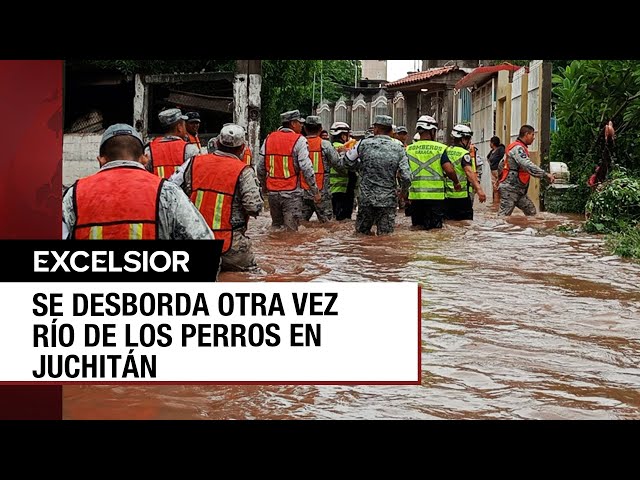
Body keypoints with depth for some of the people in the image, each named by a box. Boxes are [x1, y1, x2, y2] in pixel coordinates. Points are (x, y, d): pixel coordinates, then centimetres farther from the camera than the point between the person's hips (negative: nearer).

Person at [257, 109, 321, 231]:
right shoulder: (299, 140, -9)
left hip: (272, 192, 5)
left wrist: (264, 186, 25)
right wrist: (315, 191, -8)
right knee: (291, 230, -1)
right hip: (291, 193, -5)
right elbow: (306, 168, -14)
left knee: (275, 227, 16)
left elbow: (261, 167, 10)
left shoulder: (269, 139, 7)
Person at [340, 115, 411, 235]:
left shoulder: (364, 144, -5)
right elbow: (406, 178, -6)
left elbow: (347, 162, 6)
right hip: (388, 200, 1)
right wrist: (403, 191, 14)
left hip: (366, 198, -1)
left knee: (362, 232, 13)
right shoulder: (399, 149, -2)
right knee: (385, 236, 5)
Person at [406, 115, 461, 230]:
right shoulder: (440, 148, -5)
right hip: (435, 196, -3)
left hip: (415, 196, 3)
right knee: (435, 229, 4)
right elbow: (449, 169, -13)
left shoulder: (409, 149, 5)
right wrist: (456, 182, 5)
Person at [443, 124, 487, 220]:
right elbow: (469, 172, -26)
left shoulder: (446, 152, 11)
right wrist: (479, 189, -35)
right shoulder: (464, 154, -10)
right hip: (462, 196, -7)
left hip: (447, 196, 7)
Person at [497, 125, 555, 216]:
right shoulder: (518, 148, -15)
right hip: (510, 189, -10)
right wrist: (546, 174, -31)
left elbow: (501, 166, 24)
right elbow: (528, 166, -30)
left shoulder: (520, 148, 18)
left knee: (531, 212, 9)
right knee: (504, 215, -11)